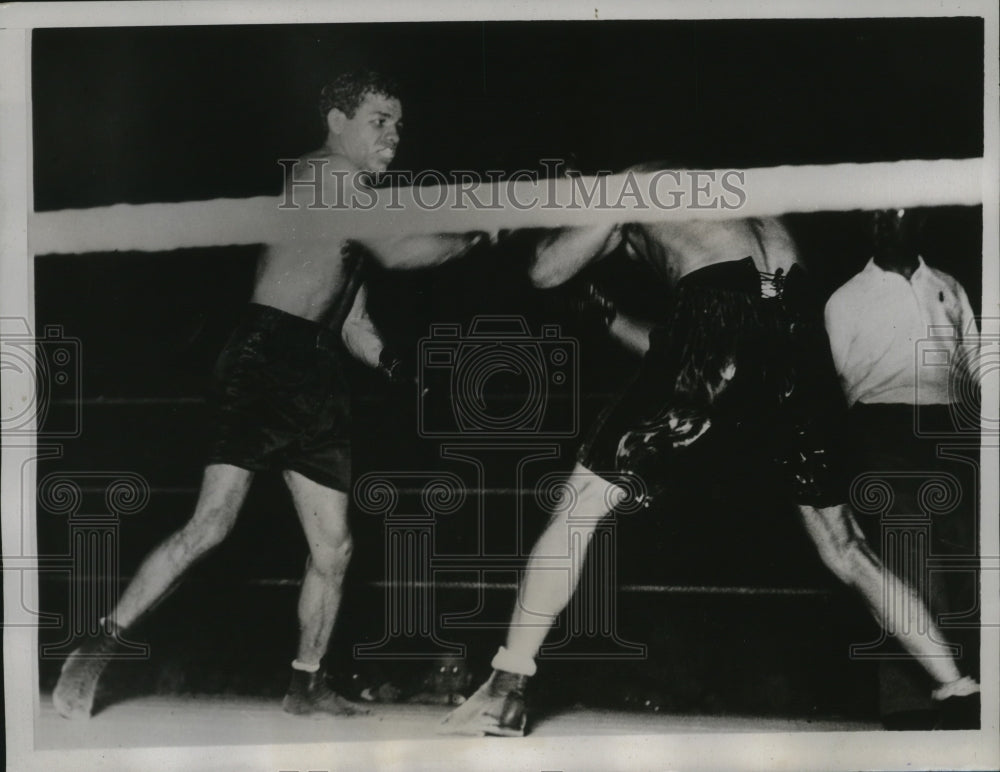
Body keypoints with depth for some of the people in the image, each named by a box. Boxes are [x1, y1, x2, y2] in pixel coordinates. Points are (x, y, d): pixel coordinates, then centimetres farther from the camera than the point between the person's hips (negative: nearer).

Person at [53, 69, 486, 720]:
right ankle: (100, 648, -5)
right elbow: (399, 251, -17)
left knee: (334, 548, 8)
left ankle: (307, 686, 22)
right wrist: (478, 235, -4)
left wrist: (393, 363, 8)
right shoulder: (324, 173, -5)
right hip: (268, 358, -9)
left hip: (319, 375, 10)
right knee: (212, 524, -18)